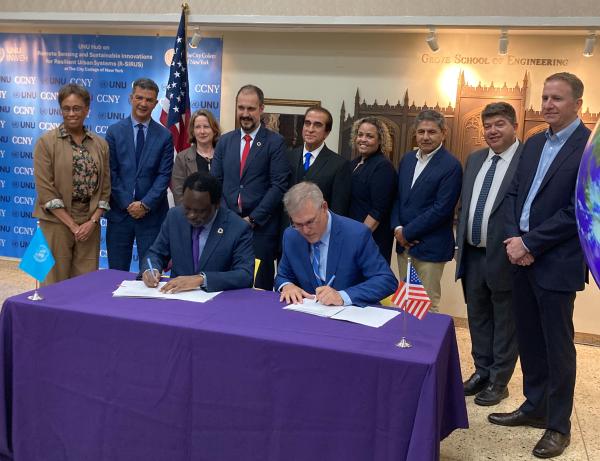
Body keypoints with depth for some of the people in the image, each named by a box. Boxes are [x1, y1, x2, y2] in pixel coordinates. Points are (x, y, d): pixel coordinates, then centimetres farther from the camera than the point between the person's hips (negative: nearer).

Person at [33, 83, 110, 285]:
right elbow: (45, 190, -8)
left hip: (90, 224, 3)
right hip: (57, 222, -3)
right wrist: (72, 225, -11)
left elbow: (105, 188, 9)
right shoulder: (46, 142, -2)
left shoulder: (100, 144, 8)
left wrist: (93, 221, -4)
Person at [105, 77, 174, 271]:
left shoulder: (164, 136, 4)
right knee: (117, 272, 6)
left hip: (152, 214, 0)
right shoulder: (114, 131, 4)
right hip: (119, 211, 1)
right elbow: (111, 172, 0)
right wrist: (127, 204, -8)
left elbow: (164, 175, -1)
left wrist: (145, 204, -10)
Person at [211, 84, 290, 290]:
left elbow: (278, 186, -7)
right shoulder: (225, 141, 13)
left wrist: (252, 219, -11)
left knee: (259, 289, 1)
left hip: (261, 228, -3)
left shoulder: (275, 142, -1)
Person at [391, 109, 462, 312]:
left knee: (428, 306, 2)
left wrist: (407, 232, -13)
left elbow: (441, 209, -16)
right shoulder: (407, 159, 11)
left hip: (430, 247, -6)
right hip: (404, 243, 6)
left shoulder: (451, 166, -11)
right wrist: (397, 228, -3)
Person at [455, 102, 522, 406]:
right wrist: (460, 242, 12)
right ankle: (482, 371, 36)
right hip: (472, 254, 7)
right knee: (477, 317, 19)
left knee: (505, 322, 9)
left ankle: (499, 381, 24)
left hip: (504, 256, -6)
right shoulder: (475, 159, 10)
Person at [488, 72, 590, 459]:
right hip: (523, 258, 7)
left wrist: (529, 243, -15)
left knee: (557, 345, 5)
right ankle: (535, 407, 32)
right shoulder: (533, 144, 13)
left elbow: (579, 210, -17)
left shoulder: (591, 145, -10)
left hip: (557, 264, -7)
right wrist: (514, 237, -5)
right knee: (529, 340, 15)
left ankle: (558, 425, 20)